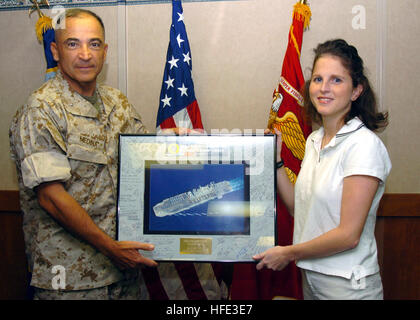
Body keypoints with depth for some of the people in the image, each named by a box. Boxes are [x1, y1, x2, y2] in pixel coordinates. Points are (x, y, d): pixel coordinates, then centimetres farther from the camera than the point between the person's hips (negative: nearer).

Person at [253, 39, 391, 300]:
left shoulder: (364, 144, -19)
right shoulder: (314, 140, 5)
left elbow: (349, 235, -21)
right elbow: (299, 208, 8)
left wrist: (289, 252, -11)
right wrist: (275, 161, 3)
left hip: (348, 285, -7)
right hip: (310, 276, 7)